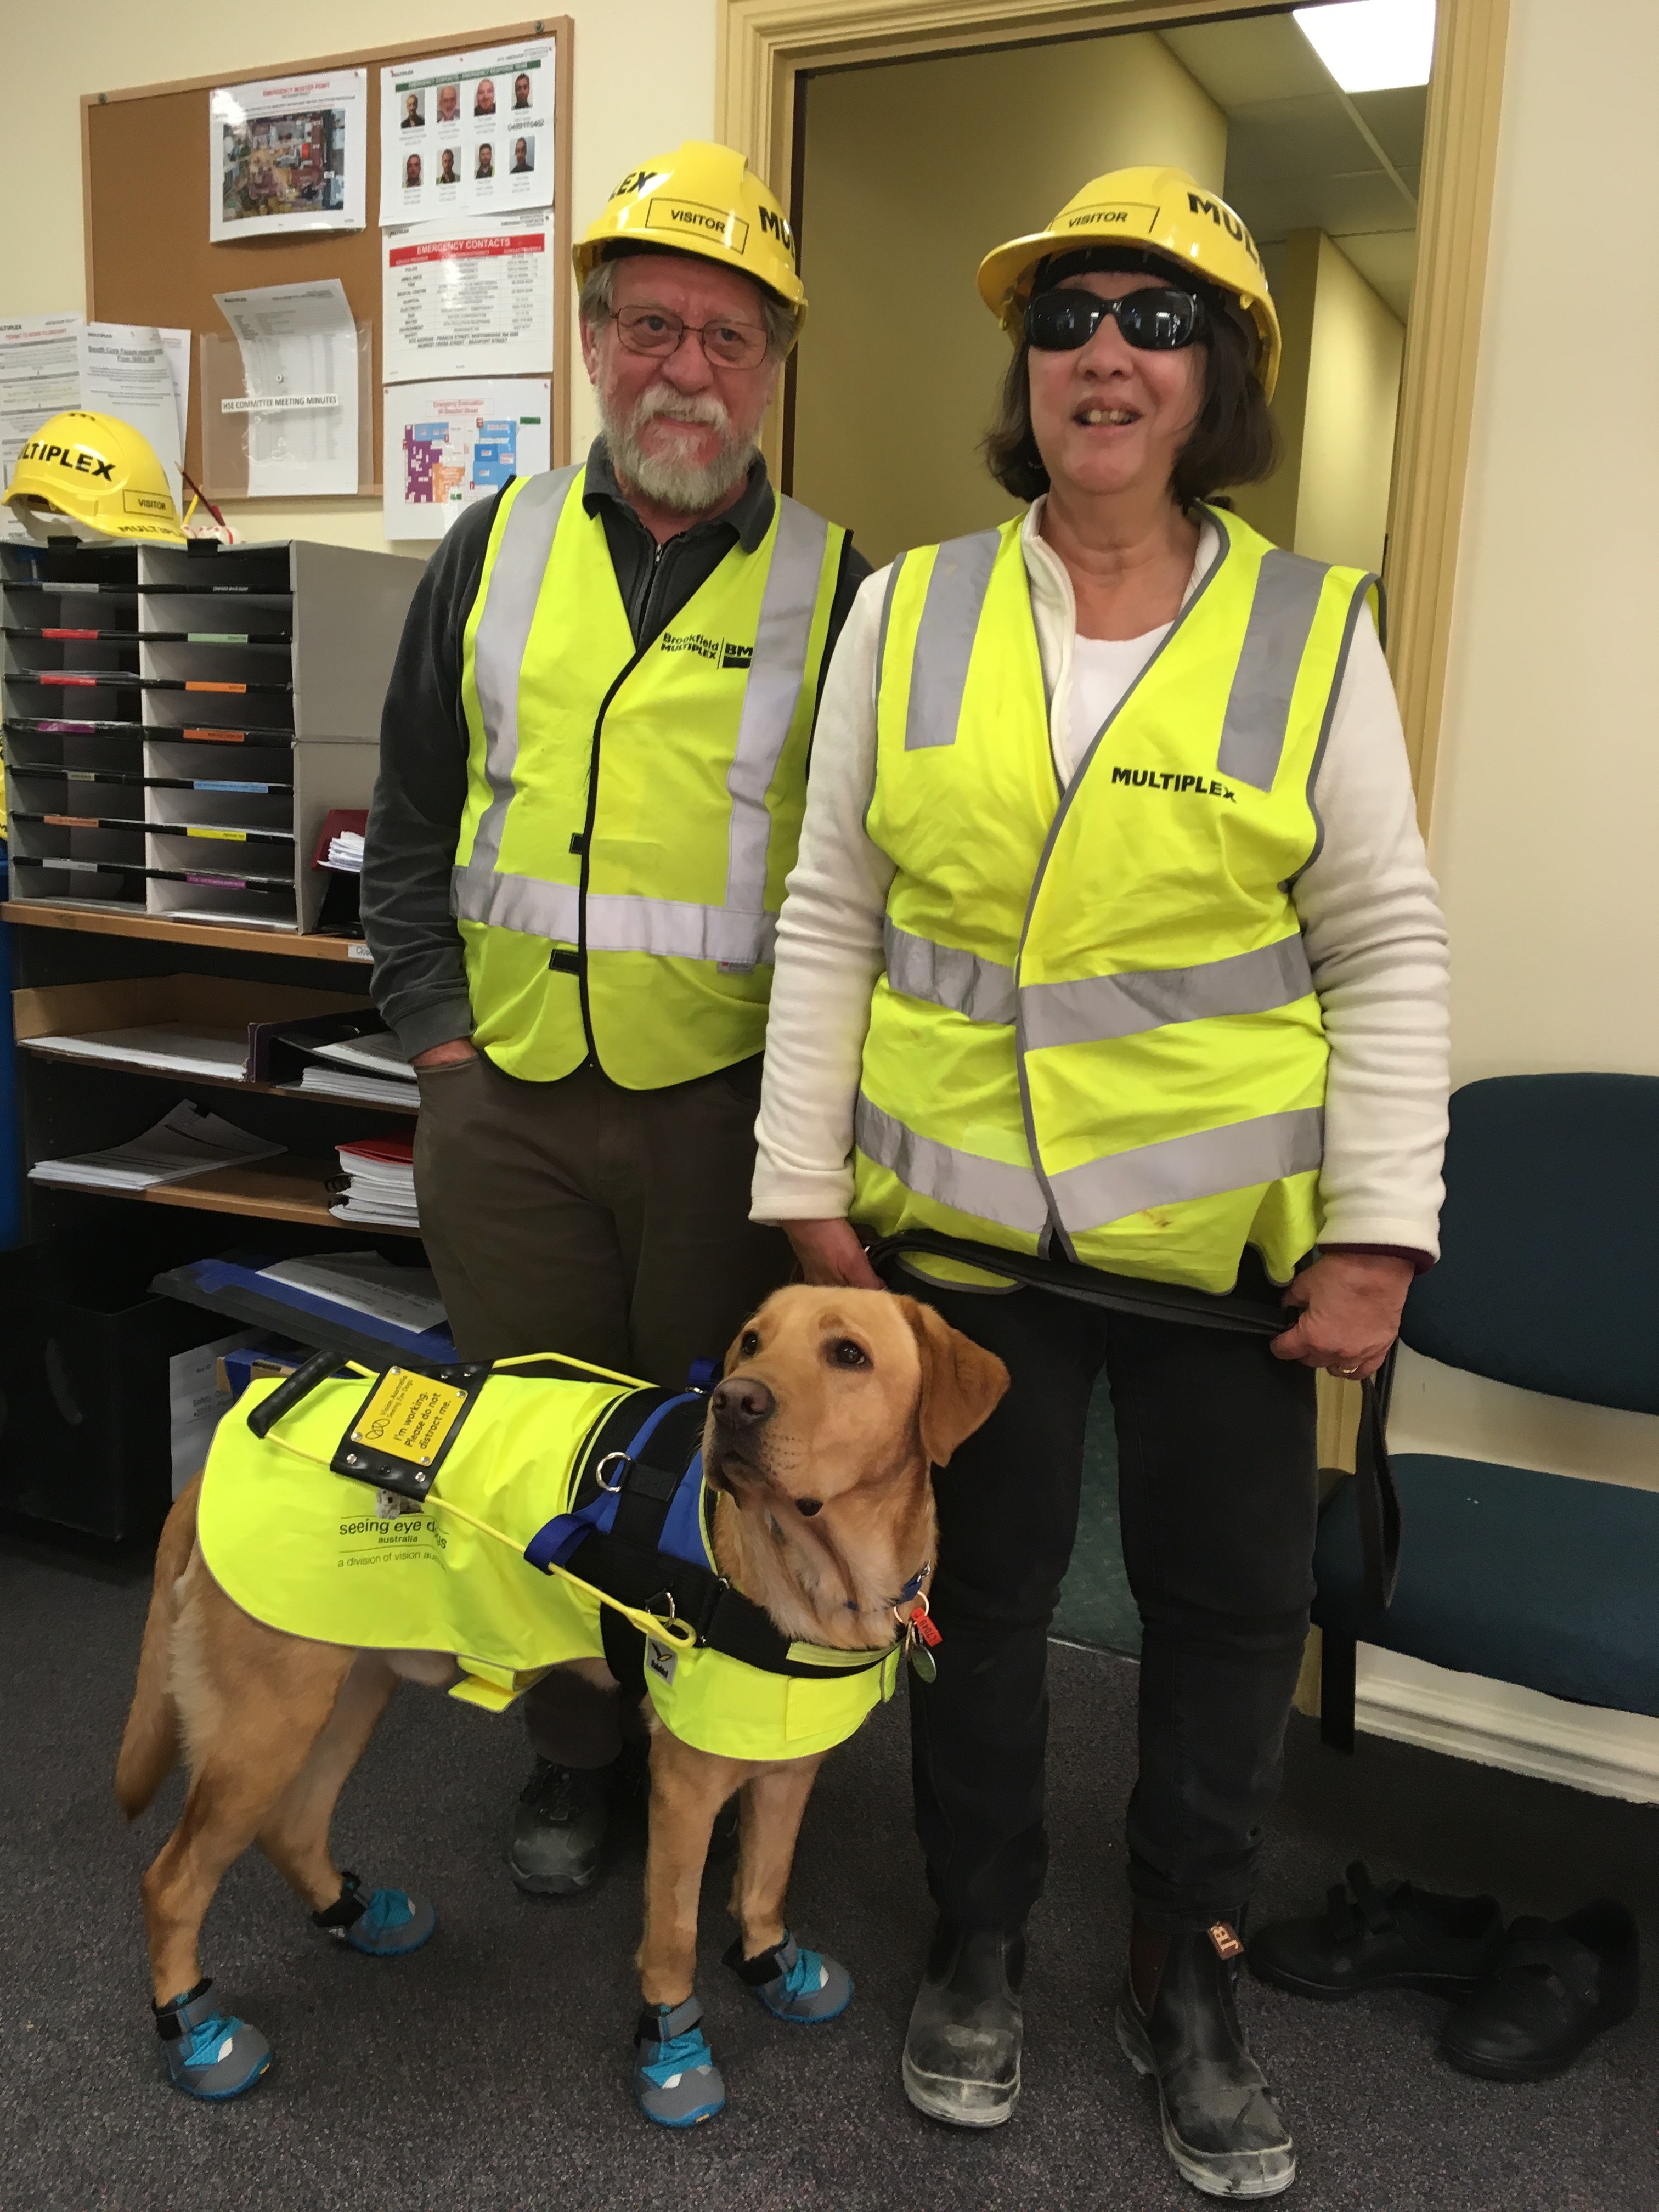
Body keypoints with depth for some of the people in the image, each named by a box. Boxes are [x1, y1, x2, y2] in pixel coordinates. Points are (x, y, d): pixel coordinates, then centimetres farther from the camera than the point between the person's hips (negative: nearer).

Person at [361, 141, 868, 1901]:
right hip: (504, 1099, 3)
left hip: (728, 1109, -2)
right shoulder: (495, 551, 8)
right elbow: (410, 818, 11)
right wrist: (434, 1026, 3)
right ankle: (569, 1753, 35)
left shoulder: (832, 587, 0)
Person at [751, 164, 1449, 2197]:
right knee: (979, 1591, 15)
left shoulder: (1315, 631, -2)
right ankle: (978, 1941, 39)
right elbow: (829, 921, 2)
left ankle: (1185, 1978, 37)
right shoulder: (909, 612, 2)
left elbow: (1387, 951, -2)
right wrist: (807, 1190, 0)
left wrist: (1377, 1237, -7)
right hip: (961, 1213, 1)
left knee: (1232, 1611, 12)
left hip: (1227, 1230, 0)